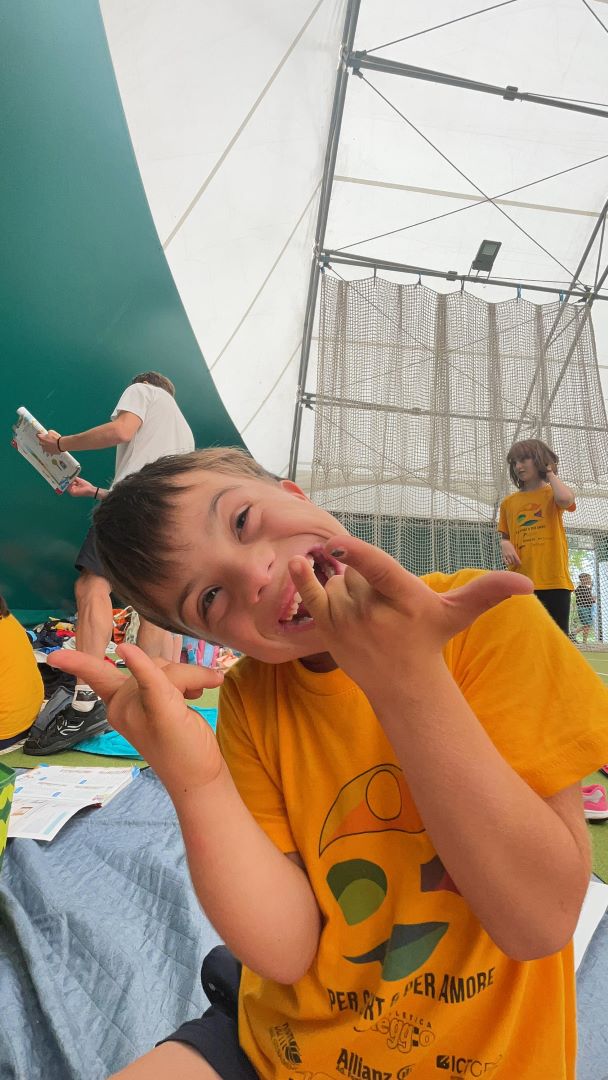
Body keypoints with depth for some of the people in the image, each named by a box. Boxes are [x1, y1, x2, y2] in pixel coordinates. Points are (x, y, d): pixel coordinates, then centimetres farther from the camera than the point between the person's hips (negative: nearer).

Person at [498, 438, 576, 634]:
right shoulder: (508, 502, 14)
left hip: (554, 580, -2)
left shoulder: (554, 494, 6)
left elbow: (566, 499, -19)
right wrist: (505, 544, -5)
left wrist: (550, 473, -1)